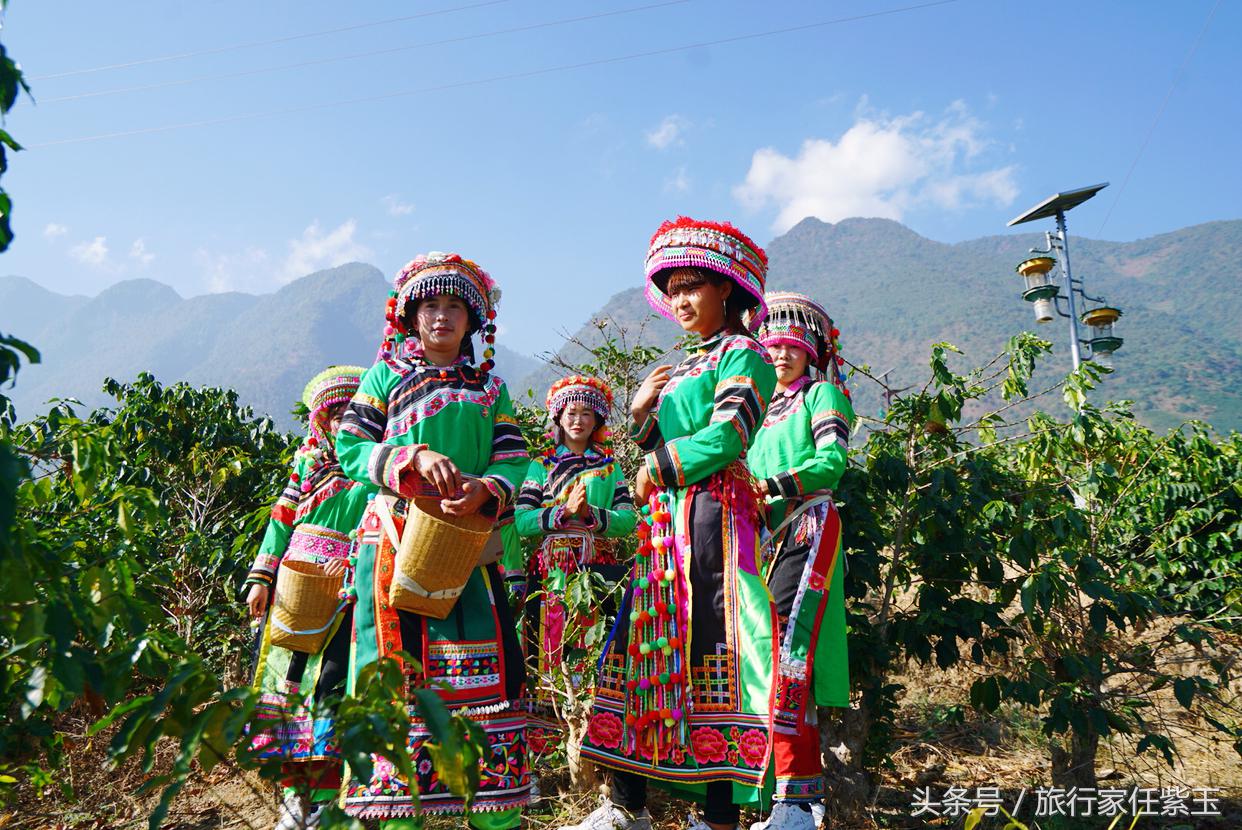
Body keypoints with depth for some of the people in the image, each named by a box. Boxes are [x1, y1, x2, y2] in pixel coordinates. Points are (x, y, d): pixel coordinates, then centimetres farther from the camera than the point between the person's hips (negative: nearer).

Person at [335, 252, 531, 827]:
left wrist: (482, 491, -17)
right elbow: (351, 447, 0)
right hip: (396, 536, -2)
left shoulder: (490, 387, 16)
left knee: (482, 664, -1)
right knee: (399, 667, -3)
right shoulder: (386, 375, 10)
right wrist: (416, 459, -16)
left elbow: (513, 459, 5)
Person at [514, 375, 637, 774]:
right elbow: (521, 521, -1)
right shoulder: (541, 465, 12)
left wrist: (591, 513, -13)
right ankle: (541, 740, 2)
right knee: (550, 650, -6)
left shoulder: (610, 466, 15)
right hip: (553, 570, -1)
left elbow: (629, 519, 2)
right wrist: (564, 510, -13)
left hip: (599, 568, 1)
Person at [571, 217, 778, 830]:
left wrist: (656, 471, -6)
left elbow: (727, 437, -15)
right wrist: (642, 414, 3)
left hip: (712, 516, -8)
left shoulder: (743, 354, -1)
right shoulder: (684, 369, 23)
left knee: (707, 650, -8)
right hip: (664, 526, 8)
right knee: (641, 643, 5)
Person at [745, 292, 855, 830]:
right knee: (788, 662, 5)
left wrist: (773, 487, -20)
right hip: (770, 534, 7)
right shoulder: (766, 408, 25)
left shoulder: (823, 394, 6)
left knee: (787, 659, -18)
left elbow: (832, 460, -10)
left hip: (809, 528, -7)